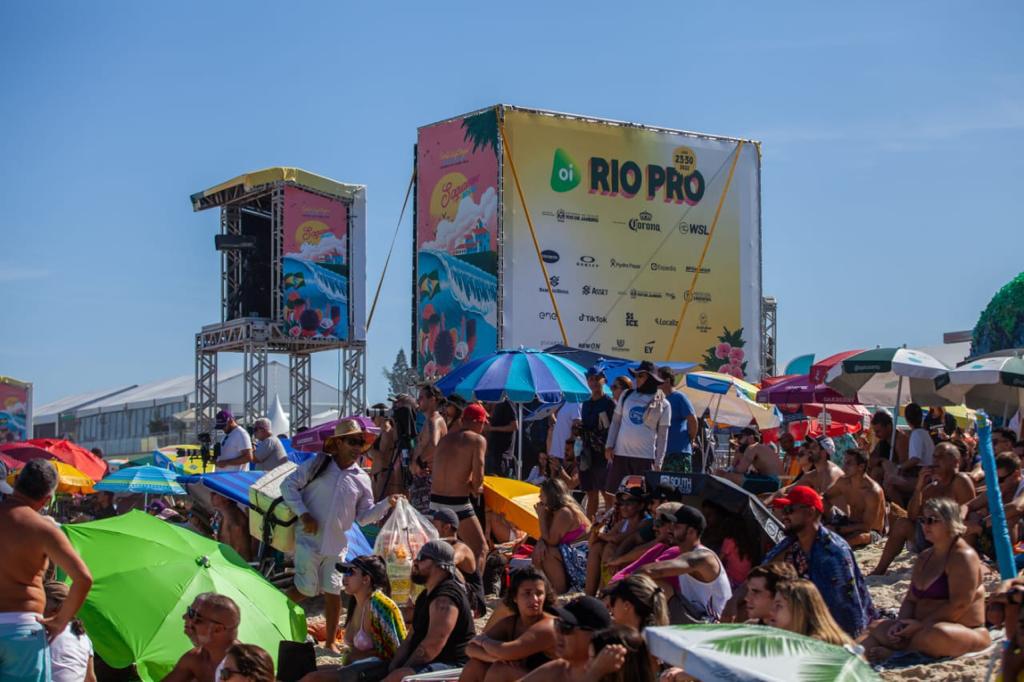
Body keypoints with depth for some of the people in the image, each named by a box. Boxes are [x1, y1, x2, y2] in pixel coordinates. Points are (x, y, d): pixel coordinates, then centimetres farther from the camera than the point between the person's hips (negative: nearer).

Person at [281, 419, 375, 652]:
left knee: (333, 592, 6)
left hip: (337, 544, 3)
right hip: (309, 539, -3)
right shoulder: (318, 464, -4)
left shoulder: (362, 479, 6)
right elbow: (288, 485, -4)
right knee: (306, 589, -4)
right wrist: (303, 514, -12)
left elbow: (365, 515, 8)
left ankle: (331, 641, 19)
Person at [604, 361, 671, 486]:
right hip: (620, 453, 2)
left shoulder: (663, 405, 3)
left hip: (645, 457, -2)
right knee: (614, 493, 1)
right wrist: (609, 446, 2)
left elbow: (662, 436, 3)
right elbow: (615, 421, 12)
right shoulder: (627, 395, 9)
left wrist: (658, 463, -2)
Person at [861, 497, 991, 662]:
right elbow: (911, 599, 14)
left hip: (965, 632, -9)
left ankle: (896, 652, -18)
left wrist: (921, 624, -18)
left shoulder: (963, 556, -11)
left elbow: (959, 606, -20)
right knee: (878, 629, -2)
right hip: (925, 628, 9)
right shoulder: (925, 557, 17)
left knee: (936, 634, -40)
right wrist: (902, 623, -7)